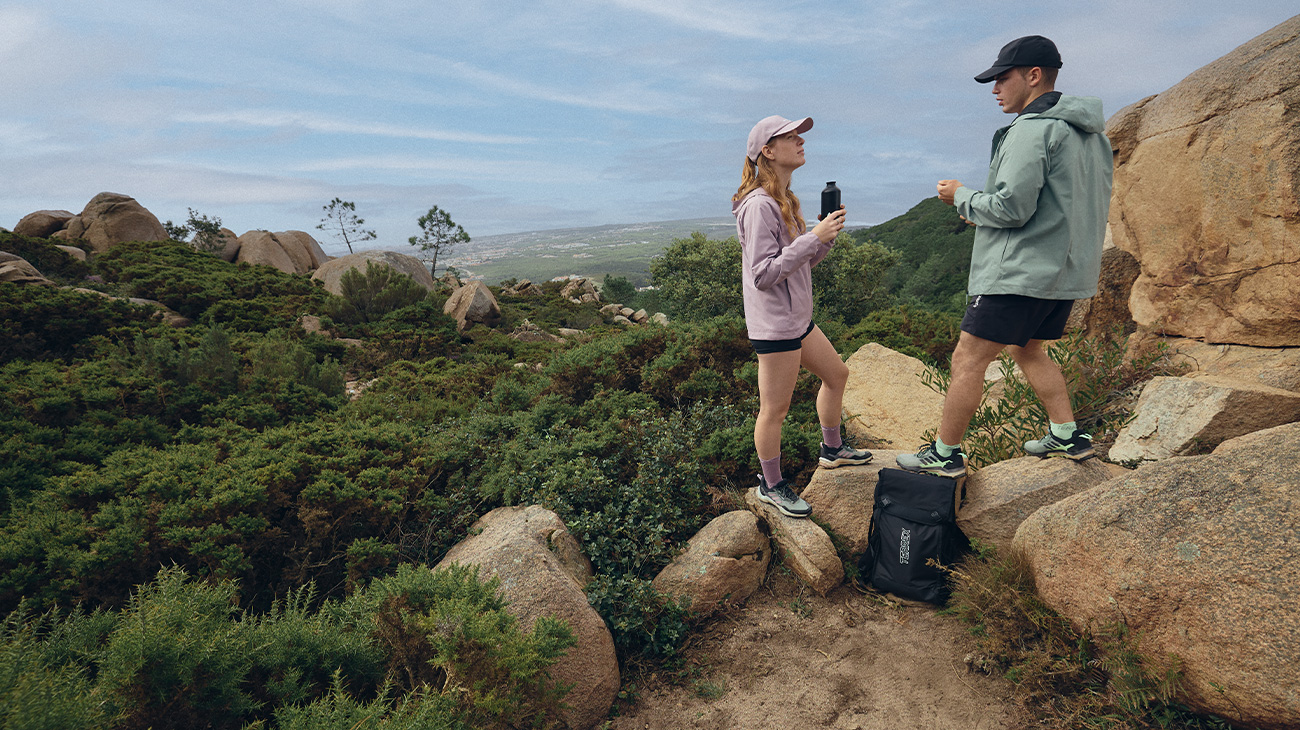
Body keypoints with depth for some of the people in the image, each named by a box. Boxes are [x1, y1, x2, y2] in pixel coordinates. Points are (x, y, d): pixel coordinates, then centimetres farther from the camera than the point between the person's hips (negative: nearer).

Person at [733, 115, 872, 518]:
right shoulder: (759, 205, -19)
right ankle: (771, 485, 19)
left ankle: (832, 449, 43)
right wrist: (814, 237, -23)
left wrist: (827, 234, -2)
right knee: (775, 408, 1)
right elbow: (763, 274, -24)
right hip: (773, 323, -10)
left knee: (836, 374, 23)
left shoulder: (784, 200, 13)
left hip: (797, 318, 10)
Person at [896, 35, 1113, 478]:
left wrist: (963, 197, -3)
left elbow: (1011, 207, -21)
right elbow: (1070, 204, 20)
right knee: (1027, 350, 25)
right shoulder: (1090, 131, 16)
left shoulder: (1032, 130, -15)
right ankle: (1067, 436, 26)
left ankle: (944, 454, 5)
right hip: (1066, 272, 10)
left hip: (1021, 272, -10)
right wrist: (985, 209, 16)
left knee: (967, 360, -3)